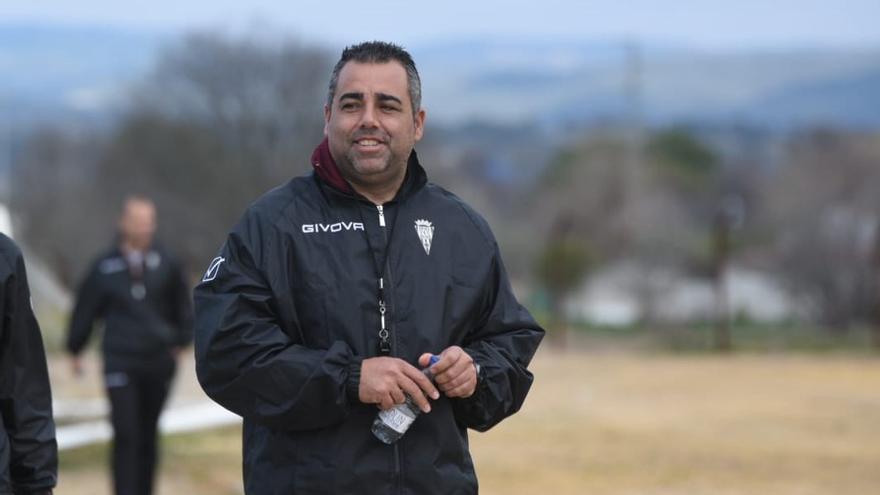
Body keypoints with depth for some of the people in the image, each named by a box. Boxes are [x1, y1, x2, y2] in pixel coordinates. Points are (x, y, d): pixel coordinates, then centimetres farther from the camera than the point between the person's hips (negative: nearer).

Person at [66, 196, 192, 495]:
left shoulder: (166, 265, 0)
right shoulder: (105, 267, -3)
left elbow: (181, 305, 14)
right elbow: (85, 310, 8)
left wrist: (180, 341, 14)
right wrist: (75, 350, 15)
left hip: (158, 363, 2)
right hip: (120, 363, -2)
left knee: (148, 436, 9)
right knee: (125, 435, -10)